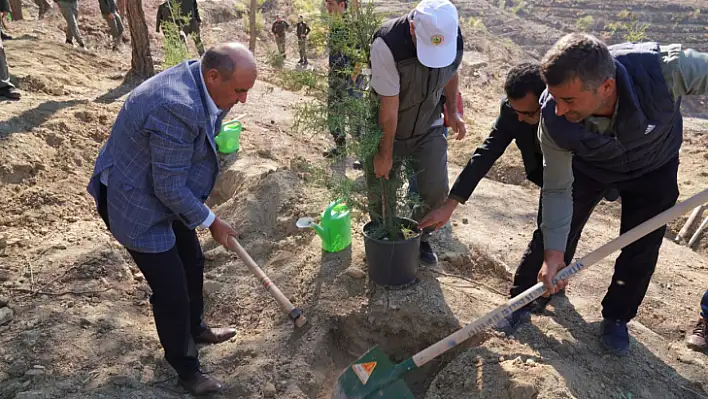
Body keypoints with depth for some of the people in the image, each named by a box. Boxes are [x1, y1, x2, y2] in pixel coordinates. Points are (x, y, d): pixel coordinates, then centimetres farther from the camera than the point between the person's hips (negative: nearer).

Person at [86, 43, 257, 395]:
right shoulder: (177, 109, -36)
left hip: (165, 193, 9)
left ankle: (194, 328, 46)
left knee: (192, 263, 21)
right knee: (171, 289, 1)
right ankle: (185, 367, 24)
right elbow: (170, 189, -27)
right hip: (138, 205, -9)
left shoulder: (196, 80, -7)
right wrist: (211, 222, -15)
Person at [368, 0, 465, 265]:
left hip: (429, 130, 3)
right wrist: (386, 154, -16)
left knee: (437, 192, -2)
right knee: (380, 193, 6)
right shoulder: (387, 45, -32)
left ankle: (421, 238, 27)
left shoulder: (455, 40, -17)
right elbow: (389, 106, -26)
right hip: (388, 131, -3)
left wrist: (452, 112, 4)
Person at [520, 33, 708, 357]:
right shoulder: (554, 118, -37)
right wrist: (553, 254, -28)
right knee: (552, 235, 2)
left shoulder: (664, 68, -43)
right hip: (587, 166, 0)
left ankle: (616, 317, 33)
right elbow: (557, 190, -24)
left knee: (641, 251, 7)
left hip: (653, 165, 1)